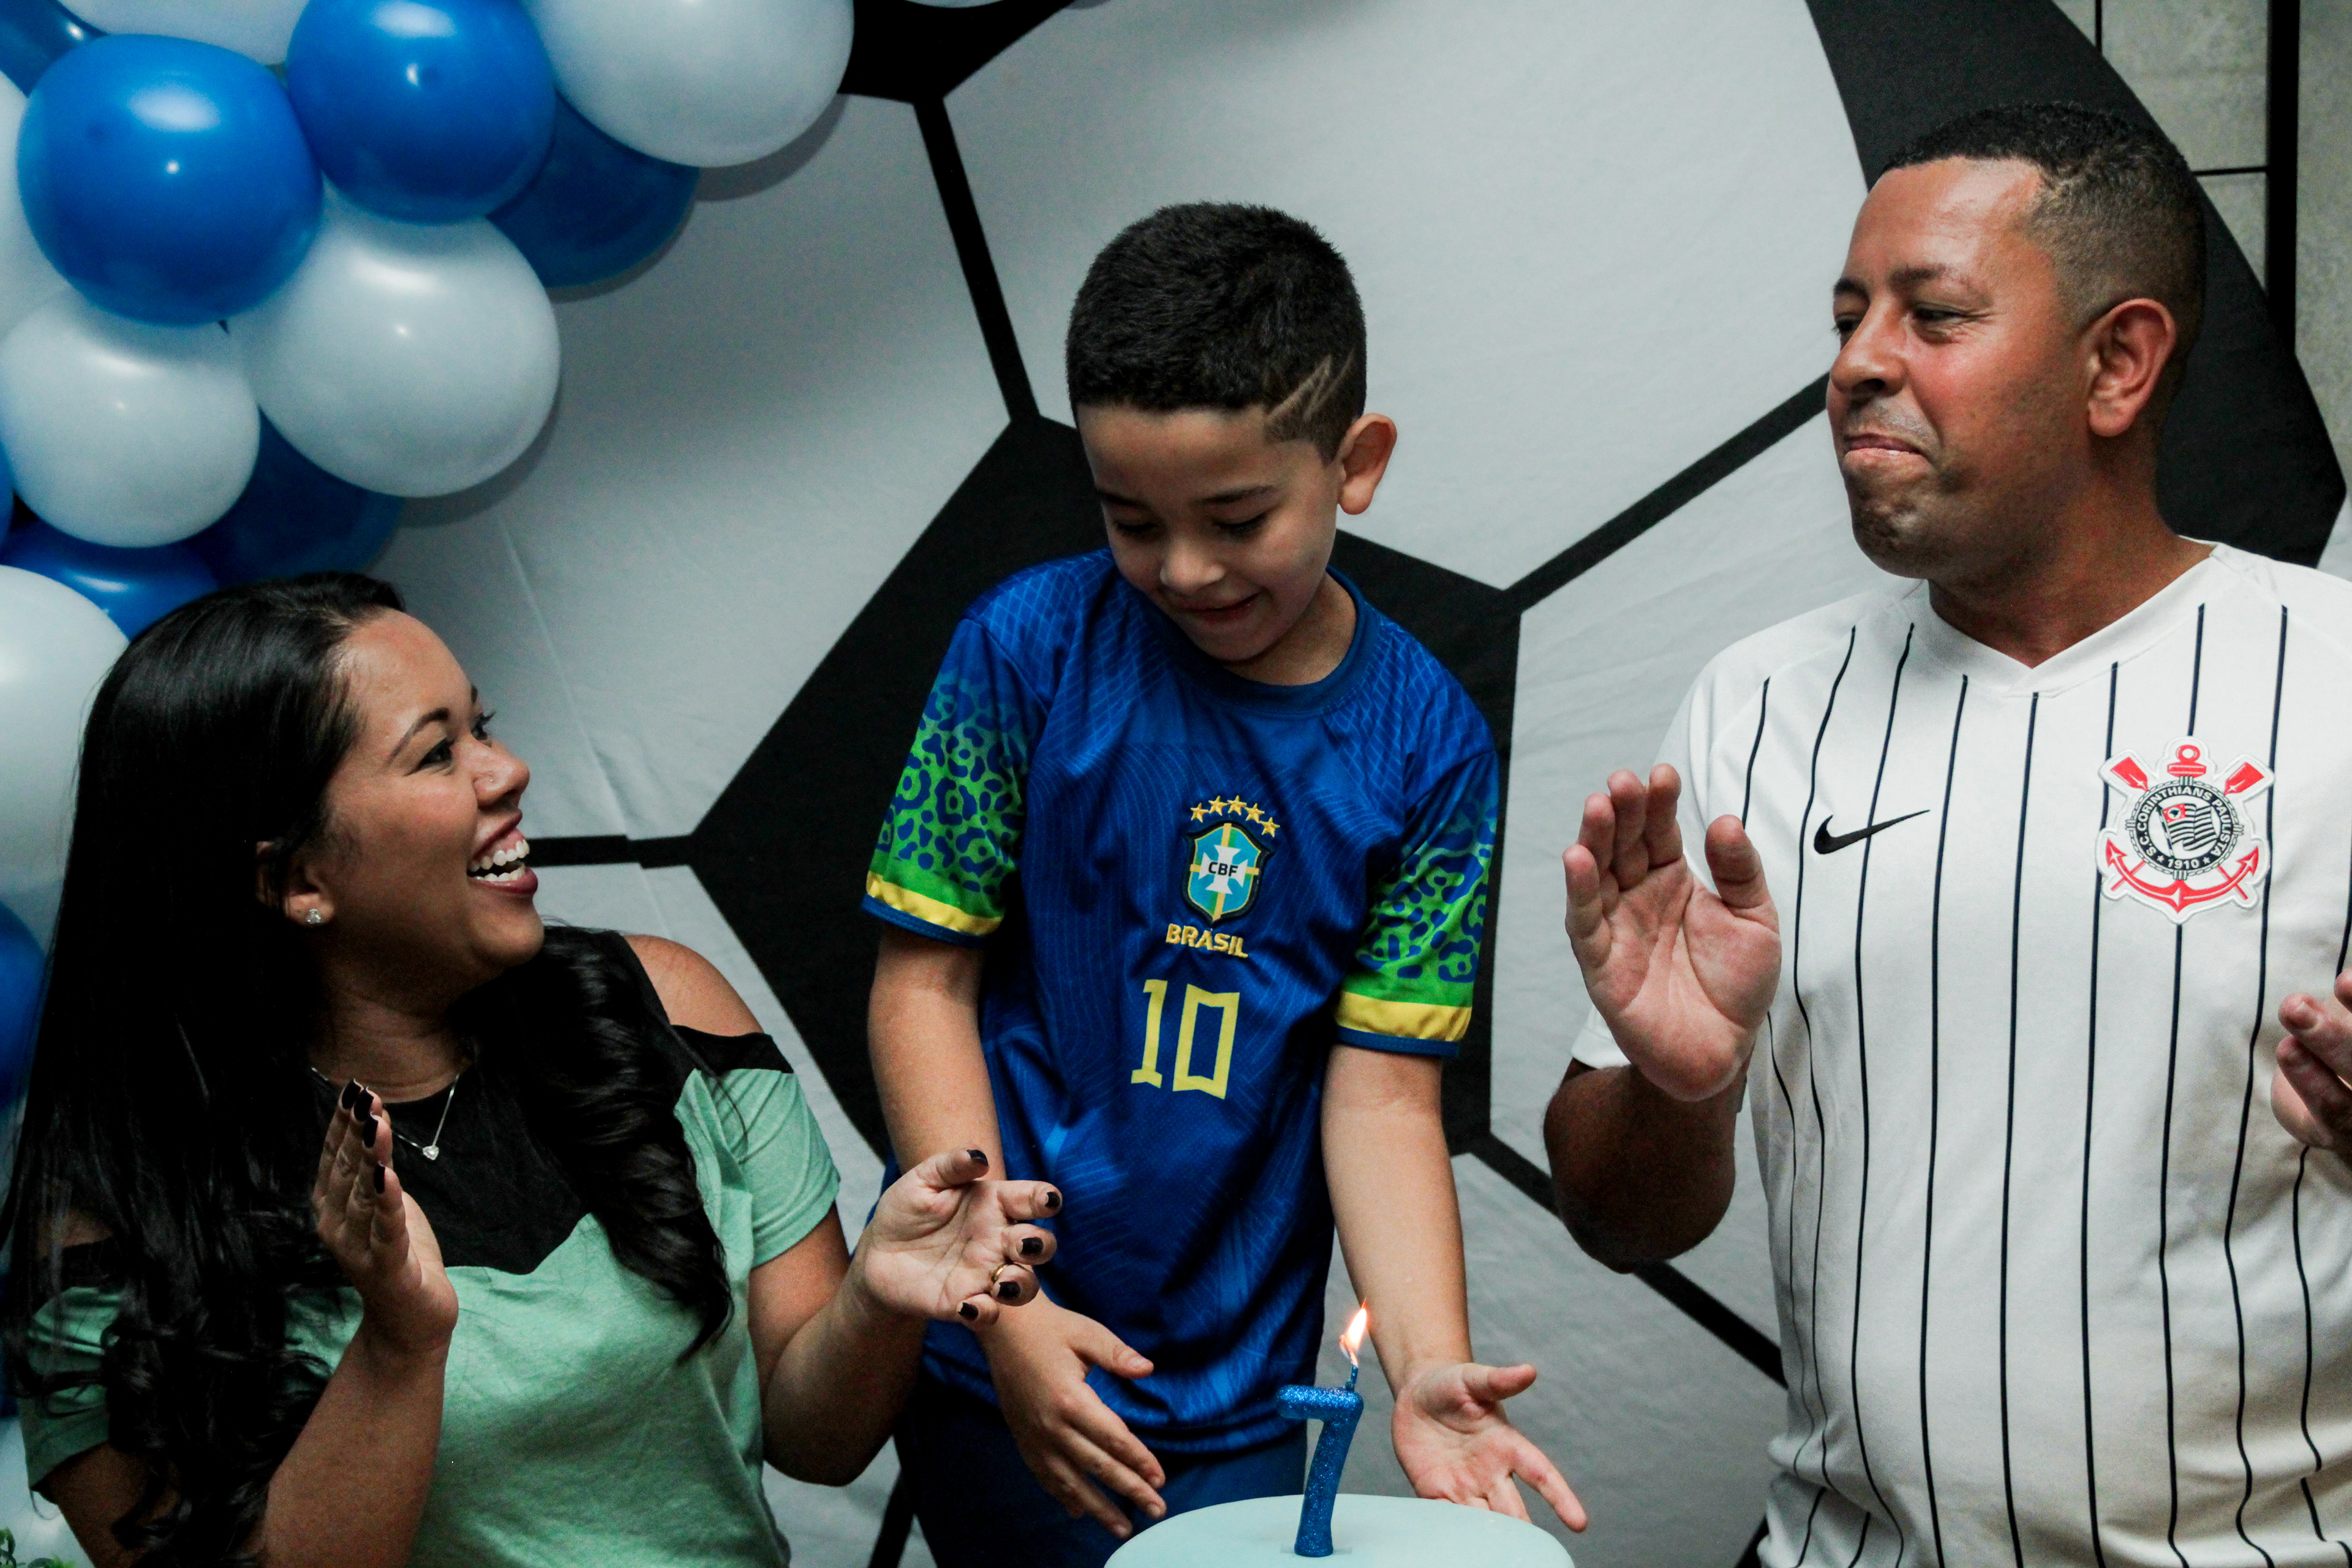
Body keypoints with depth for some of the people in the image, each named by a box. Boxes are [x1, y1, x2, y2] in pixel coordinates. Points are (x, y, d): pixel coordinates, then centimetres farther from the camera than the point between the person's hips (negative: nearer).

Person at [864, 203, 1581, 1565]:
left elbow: (1382, 1087, -5)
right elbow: (924, 983, -7)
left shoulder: (1424, 743, -6)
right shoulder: (1030, 649, -10)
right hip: (997, 1355, -1)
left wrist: (1426, 1364, -19)